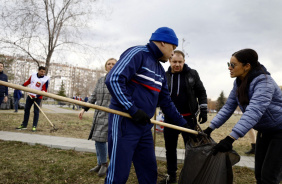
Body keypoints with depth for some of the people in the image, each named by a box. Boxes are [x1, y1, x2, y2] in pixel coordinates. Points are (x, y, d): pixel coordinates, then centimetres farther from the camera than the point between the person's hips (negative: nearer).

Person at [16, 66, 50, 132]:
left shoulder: (46, 79, -13)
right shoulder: (33, 75, 1)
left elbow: (44, 90, -15)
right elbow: (28, 82, 19)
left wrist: (38, 96, -24)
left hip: (38, 97, -5)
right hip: (30, 95, 5)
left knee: (36, 111, -6)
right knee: (26, 109, 9)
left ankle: (34, 126, 1)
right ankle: (24, 125, 19)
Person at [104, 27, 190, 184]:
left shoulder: (160, 70, 18)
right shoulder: (137, 53, -8)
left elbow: (166, 101, 22)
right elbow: (114, 79, -20)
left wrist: (183, 124, 19)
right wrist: (133, 110, -22)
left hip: (145, 126, 9)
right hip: (124, 121, -8)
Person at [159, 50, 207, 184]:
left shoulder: (192, 74, 1)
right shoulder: (165, 76, 5)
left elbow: (201, 93, 4)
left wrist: (204, 110, -2)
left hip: (188, 117, -2)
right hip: (170, 118, 3)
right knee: (170, 148, 11)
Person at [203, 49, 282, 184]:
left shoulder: (263, 82, -27)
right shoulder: (238, 83, -2)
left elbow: (254, 112, -39)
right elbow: (228, 107, -2)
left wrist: (230, 138, -47)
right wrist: (210, 128, -10)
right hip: (264, 131, 7)